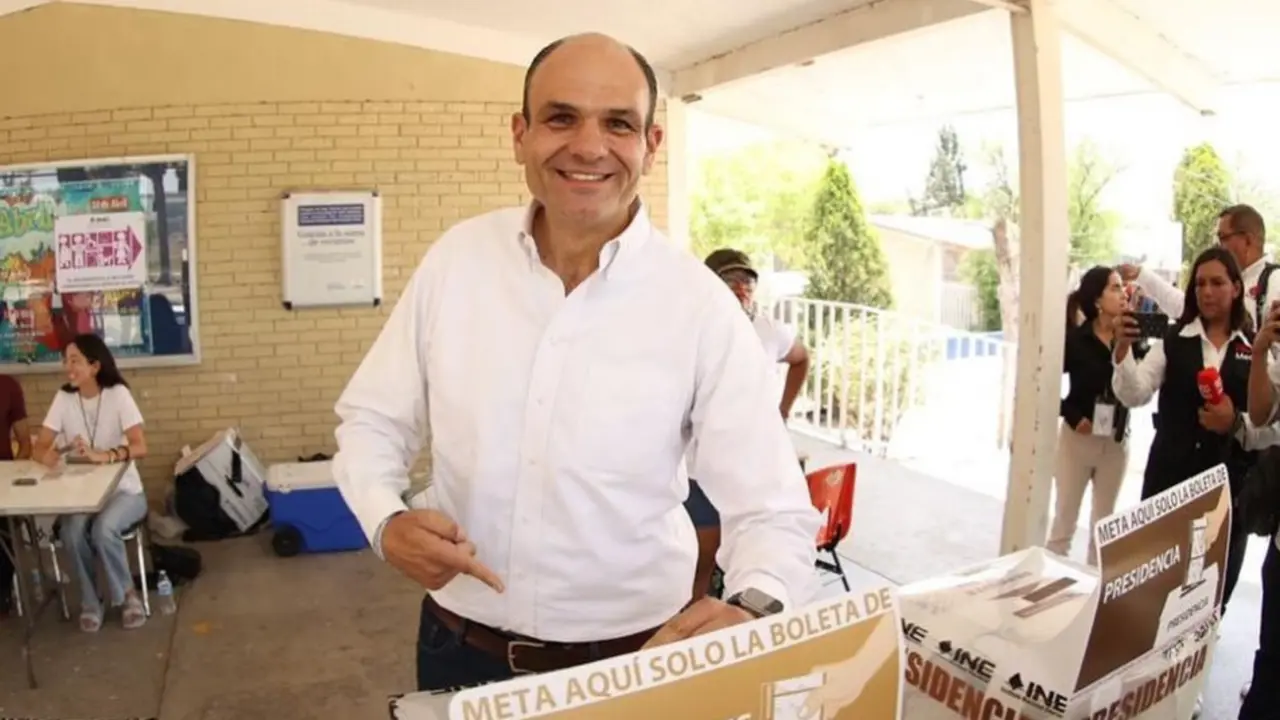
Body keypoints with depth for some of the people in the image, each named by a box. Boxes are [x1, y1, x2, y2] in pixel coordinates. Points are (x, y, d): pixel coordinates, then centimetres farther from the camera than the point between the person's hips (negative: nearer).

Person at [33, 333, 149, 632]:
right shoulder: (64, 398, 0)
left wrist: (103, 456, -38)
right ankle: (90, 601, -5)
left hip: (123, 491, -3)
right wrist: (50, 456, -27)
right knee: (72, 531, -28)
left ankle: (127, 594, -6)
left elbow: (140, 448, -20)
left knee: (104, 528, -33)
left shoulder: (118, 394, -11)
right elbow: (40, 448, -3)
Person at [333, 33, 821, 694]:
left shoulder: (701, 305, -14)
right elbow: (373, 418, 4)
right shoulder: (456, 257, -6)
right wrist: (386, 521, -16)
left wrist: (752, 610, -34)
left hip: (630, 662, -2)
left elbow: (771, 509, -13)